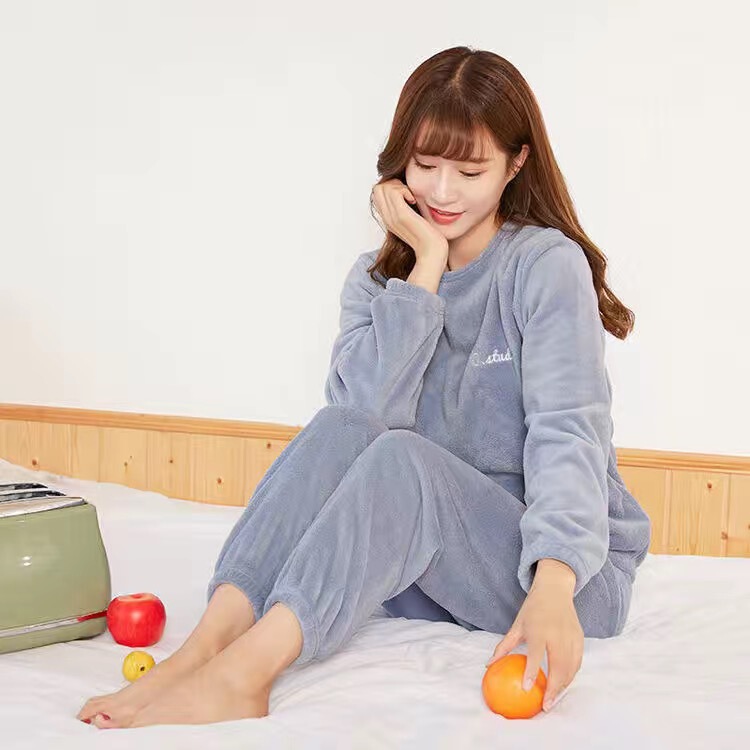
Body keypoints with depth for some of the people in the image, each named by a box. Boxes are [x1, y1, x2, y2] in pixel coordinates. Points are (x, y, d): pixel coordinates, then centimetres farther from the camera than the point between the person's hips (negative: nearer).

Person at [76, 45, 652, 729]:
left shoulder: (547, 264, -8)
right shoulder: (378, 278, 6)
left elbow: (567, 432, -22)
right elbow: (367, 411, -13)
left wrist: (553, 585, -38)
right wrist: (427, 263, -14)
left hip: (575, 565, -4)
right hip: (425, 569, 4)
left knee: (402, 459, -31)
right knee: (340, 428, -22)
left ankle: (243, 673, -42)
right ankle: (208, 645, -36)